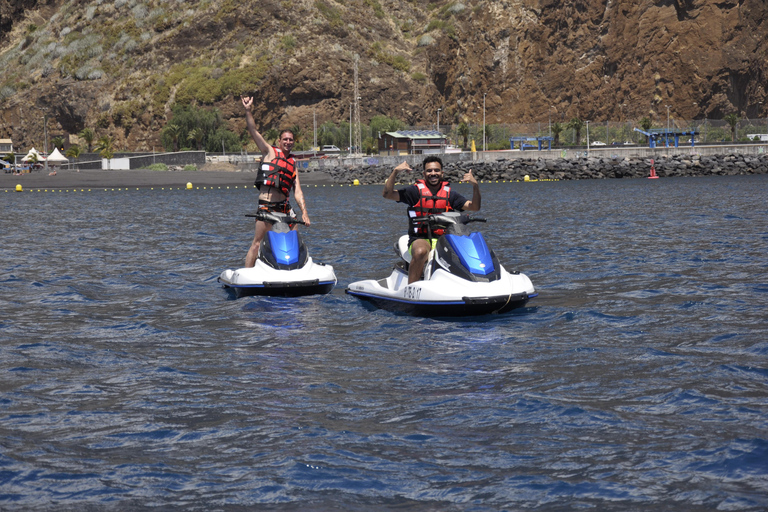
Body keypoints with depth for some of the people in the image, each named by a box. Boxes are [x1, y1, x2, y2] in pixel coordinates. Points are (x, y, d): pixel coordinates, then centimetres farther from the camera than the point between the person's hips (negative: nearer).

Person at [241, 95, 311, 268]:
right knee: (257, 243, -9)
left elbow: (297, 191, 14)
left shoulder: (293, 163, 18)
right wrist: (248, 111, -14)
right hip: (266, 206, -6)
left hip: (284, 207, 6)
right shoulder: (270, 152, 6)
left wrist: (304, 211, 2)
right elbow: (253, 130, -2)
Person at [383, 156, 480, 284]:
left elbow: (474, 207, 8)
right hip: (420, 239, -3)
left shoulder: (450, 194, 15)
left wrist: (475, 185, -7)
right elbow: (388, 194, -2)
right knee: (421, 252, -38)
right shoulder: (416, 190, 6)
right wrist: (395, 171, -13)